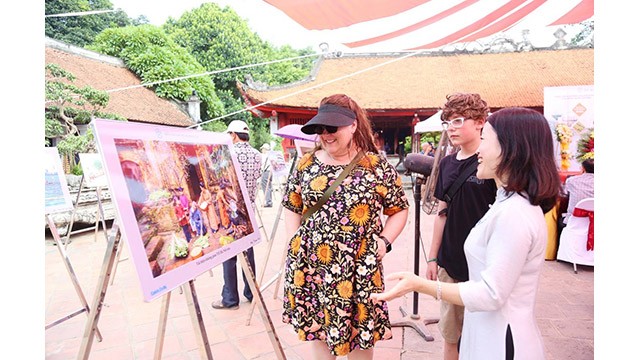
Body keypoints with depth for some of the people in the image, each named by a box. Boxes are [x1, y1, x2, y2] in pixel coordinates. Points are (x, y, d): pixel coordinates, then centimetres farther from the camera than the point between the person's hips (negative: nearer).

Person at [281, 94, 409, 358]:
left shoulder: (377, 166, -4)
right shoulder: (306, 163, 3)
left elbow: (400, 209, 4)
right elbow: (292, 207, 10)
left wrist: (384, 240, -9)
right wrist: (294, 244, 1)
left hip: (359, 268, -2)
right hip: (310, 265, 3)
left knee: (360, 332, 12)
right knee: (317, 327, 18)